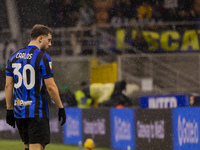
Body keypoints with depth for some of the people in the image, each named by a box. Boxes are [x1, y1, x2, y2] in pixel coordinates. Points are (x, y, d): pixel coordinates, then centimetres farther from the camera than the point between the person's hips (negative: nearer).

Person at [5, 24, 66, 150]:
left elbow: (8, 85, 10)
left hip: (18, 111, 7)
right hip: (37, 111, -7)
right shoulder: (42, 57, -9)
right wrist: (61, 108, -4)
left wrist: (9, 110, 14)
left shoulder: (14, 57, 11)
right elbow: (50, 86, -12)